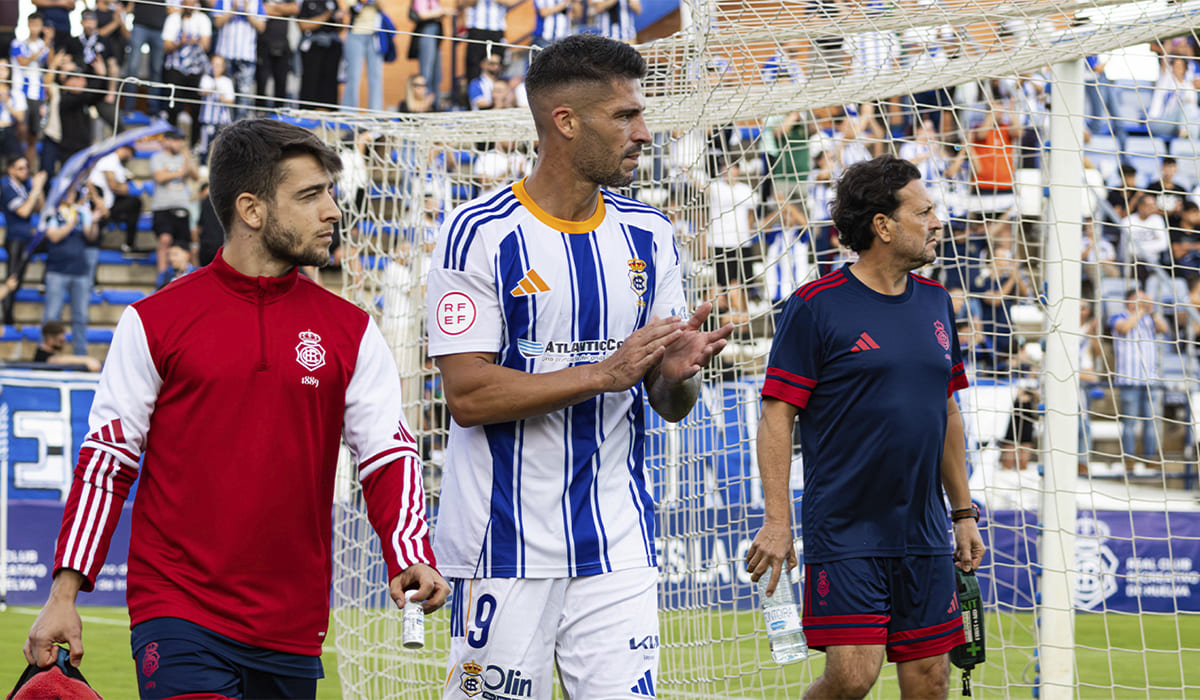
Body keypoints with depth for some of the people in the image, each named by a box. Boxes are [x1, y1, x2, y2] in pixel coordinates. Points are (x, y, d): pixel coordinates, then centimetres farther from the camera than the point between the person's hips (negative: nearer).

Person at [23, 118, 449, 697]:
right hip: (175, 614, -3)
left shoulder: (351, 333, 8)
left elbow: (389, 454, 4)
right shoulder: (155, 321, 1)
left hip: (292, 629, 3)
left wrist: (410, 560, -15)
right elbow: (106, 461, 4)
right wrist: (64, 593, -1)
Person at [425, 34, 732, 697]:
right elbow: (467, 396, -15)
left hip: (618, 542, 4)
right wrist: (604, 373, -20)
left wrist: (676, 374, -12)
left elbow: (670, 404, 12)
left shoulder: (648, 235, 9)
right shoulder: (477, 234, -8)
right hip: (506, 544, -4)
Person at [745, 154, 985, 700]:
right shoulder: (816, 306, -8)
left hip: (924, 533, 6)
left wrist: (963, 512, 18)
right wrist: (777, 521, -15)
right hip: (843, 529, -6)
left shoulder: (935, 302, 12)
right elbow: (777, 416, -8)